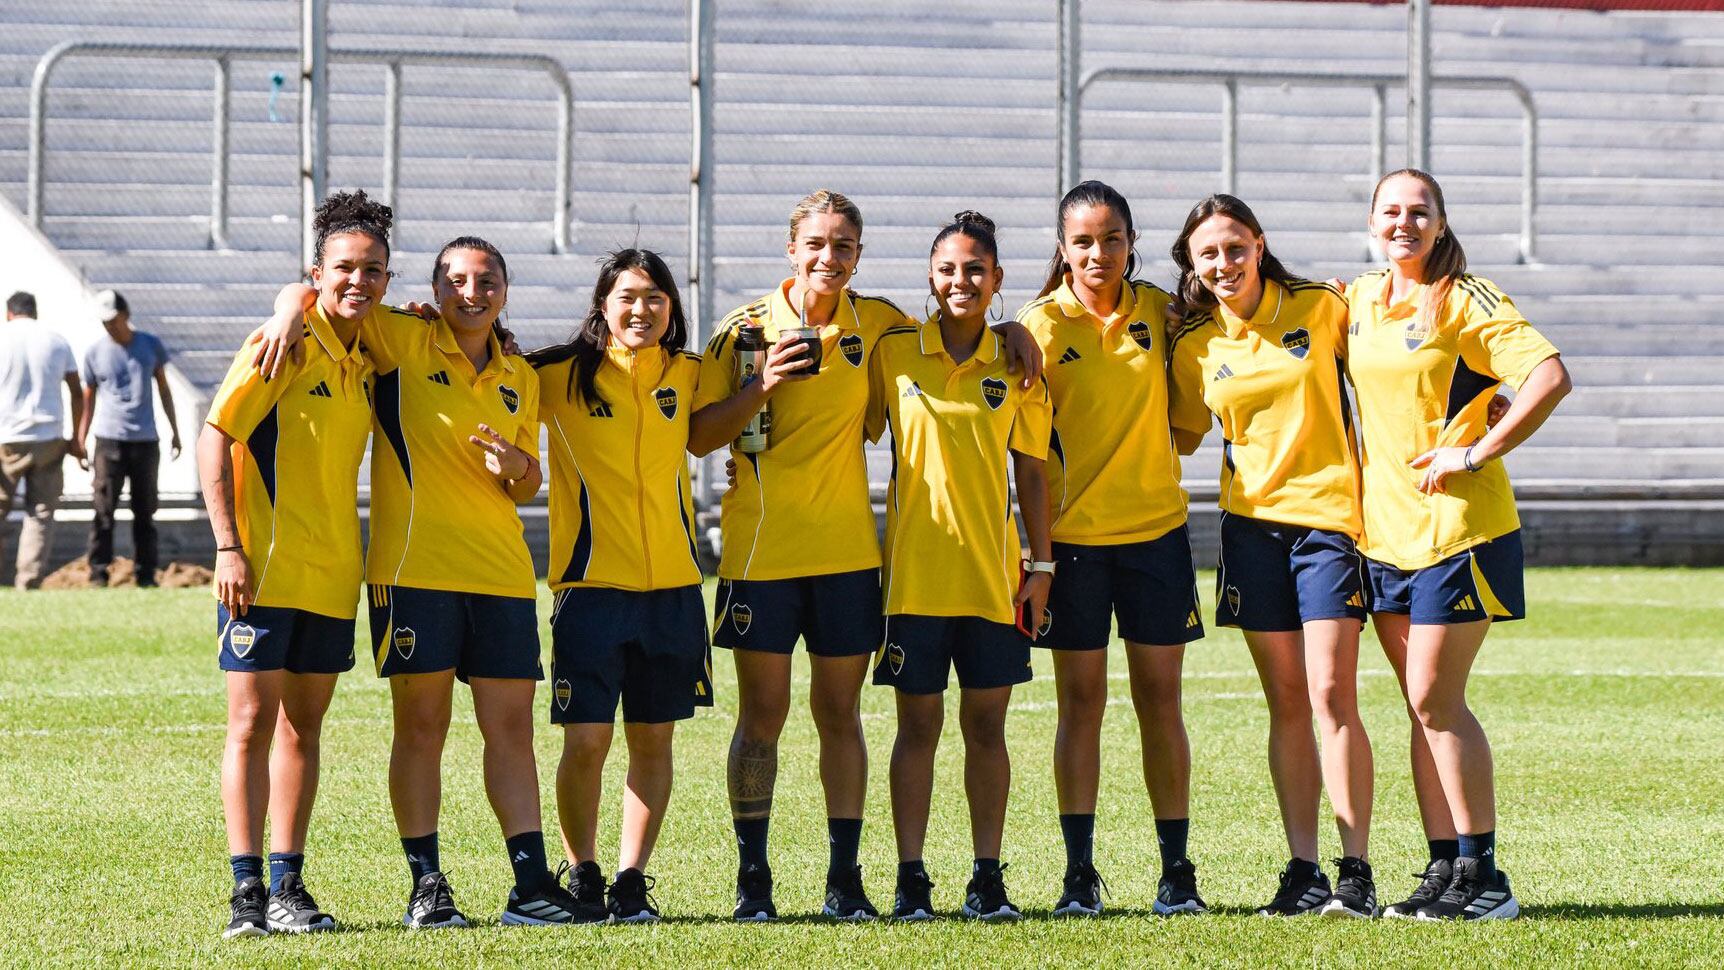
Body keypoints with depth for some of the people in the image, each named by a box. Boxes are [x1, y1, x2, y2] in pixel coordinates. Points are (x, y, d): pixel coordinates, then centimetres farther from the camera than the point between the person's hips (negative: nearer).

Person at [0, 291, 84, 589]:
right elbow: (77, 393, 10)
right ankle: (28, 583, -2)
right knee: (41, 513, 5)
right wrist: (76, 438, 16)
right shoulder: (57, 342, 8)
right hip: (49, 438, 2)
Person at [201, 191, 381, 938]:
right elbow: (214, 437, -13)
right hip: (264, 569, -6)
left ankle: (288, 885, 15)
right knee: (253, 722, -5)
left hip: (332, 575, 6)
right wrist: (229, 546, -19)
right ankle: (248, 890, -3)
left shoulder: (368, 360, 10)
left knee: (303, 726, 10)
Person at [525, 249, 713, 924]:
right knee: (586, 739, -5)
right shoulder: (561, 374, -2)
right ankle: (583, 878, 10)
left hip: (672, 584, 3)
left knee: (653, 737, 6)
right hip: (591, 582, -3)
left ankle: (633, 880, 14)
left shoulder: (686, 375, 7)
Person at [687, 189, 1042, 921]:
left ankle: (844, 879, 9)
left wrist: (1008, 330, 4)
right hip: (761, 549, -2)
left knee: (840, 714, 5)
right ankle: (752, 878, 9)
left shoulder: (874, 322, 4)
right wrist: (762, 386, -18)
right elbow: (698, 438, -3)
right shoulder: (746, 329, -3)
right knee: (762, 714, 1)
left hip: (846, 551, 2)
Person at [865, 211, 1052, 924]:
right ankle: (910, 878, 6)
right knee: (918, 722, 2)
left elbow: (1031, 471, 8)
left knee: (987, 722, 4)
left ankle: (988, 879, 10)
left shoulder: (1015, 365, 4)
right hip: (914, 566, -1)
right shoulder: (894, 352, 0)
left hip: (992, 570, 1)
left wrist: (1041, 565, 3)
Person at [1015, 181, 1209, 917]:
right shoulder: (1040, 326, -4)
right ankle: (1079, 872, 6)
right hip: (1073, 532, -2)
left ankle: (1177, 869, 9)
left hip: (1156, 526, 2)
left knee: (1160, 697, 4)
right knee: (1080, 699, 1)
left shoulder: (1157, 311, 3)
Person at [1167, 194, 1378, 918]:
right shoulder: (1193, 348, 6)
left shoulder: (1322, 308, -2)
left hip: (1329, 515, -3)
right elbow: (1182, 438, 19)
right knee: (1286, 703, 4)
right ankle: (1302, 870, 8)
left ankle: (1356, 873, -8)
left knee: (1332, 695, -11)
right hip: (1252, 524, 3)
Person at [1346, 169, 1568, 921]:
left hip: (1458, 524, -7)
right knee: (1422, 706, 7)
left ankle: (1482, 879, -2)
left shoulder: (1464, 300, -9)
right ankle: (1444, 870, 11)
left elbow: (1551, 378, -20)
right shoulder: (1358, 299, 11)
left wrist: (1476, 454, -18)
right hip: (1385, 528, 7)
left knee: (1436, 698, -8)